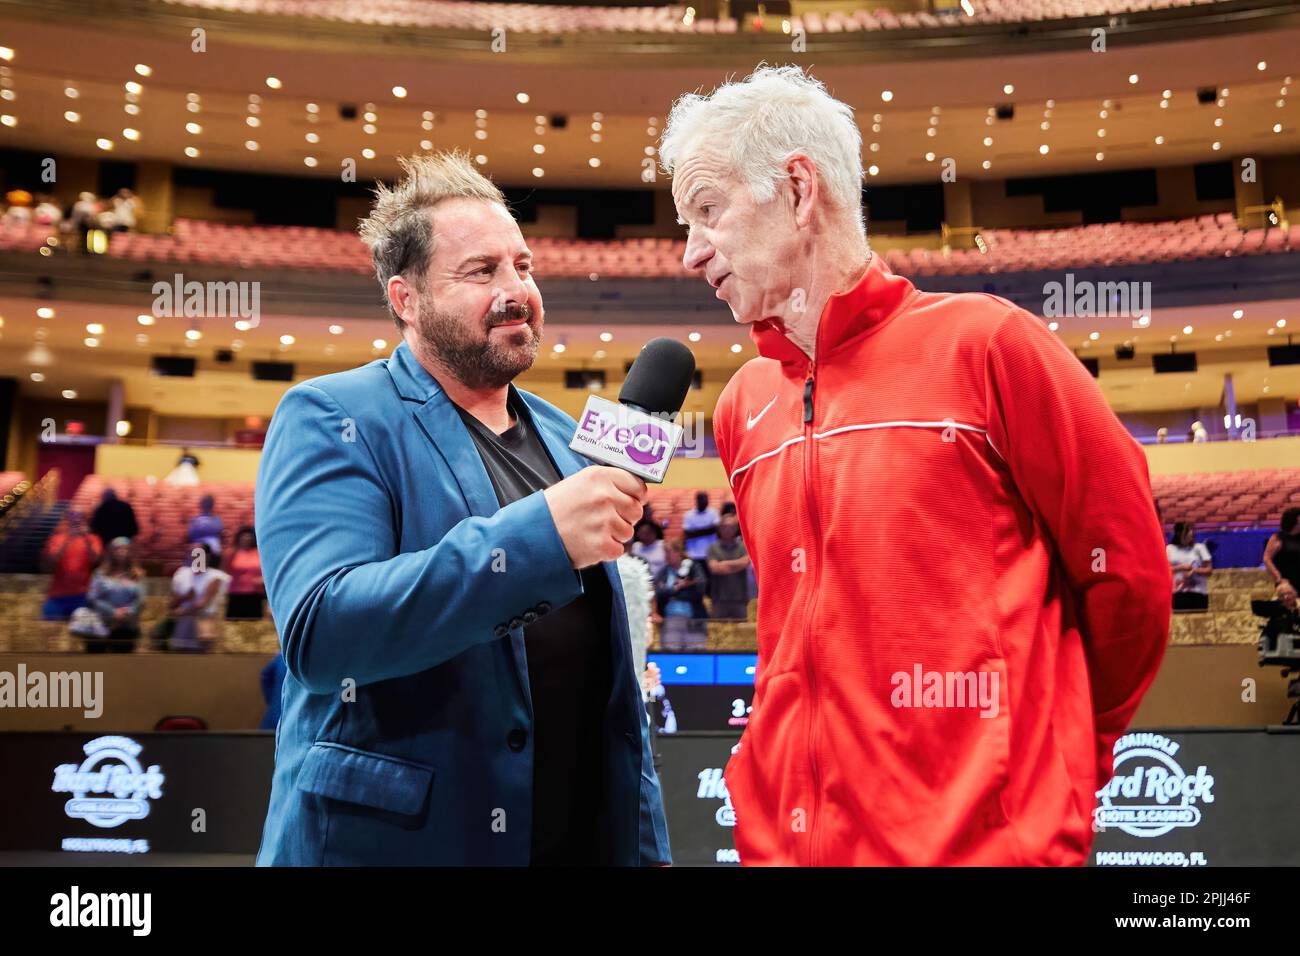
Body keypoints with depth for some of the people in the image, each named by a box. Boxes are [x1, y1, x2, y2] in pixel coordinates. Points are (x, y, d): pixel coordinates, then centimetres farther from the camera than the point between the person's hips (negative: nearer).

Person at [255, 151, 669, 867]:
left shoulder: (564, 436, 10)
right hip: (395, 839, -5)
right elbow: (318, 629, -24)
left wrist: (647, 842, 11)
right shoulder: (330, 420, -9)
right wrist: (540, 533, -30)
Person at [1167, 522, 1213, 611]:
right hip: (1178, 592, 0)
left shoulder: (1199, 547, 6)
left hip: (1198, 592, 0)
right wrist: (1180, 567, -11)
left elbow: (1209, 570, 4)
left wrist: (1194, 571, -12)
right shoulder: (1170, 548, 7)